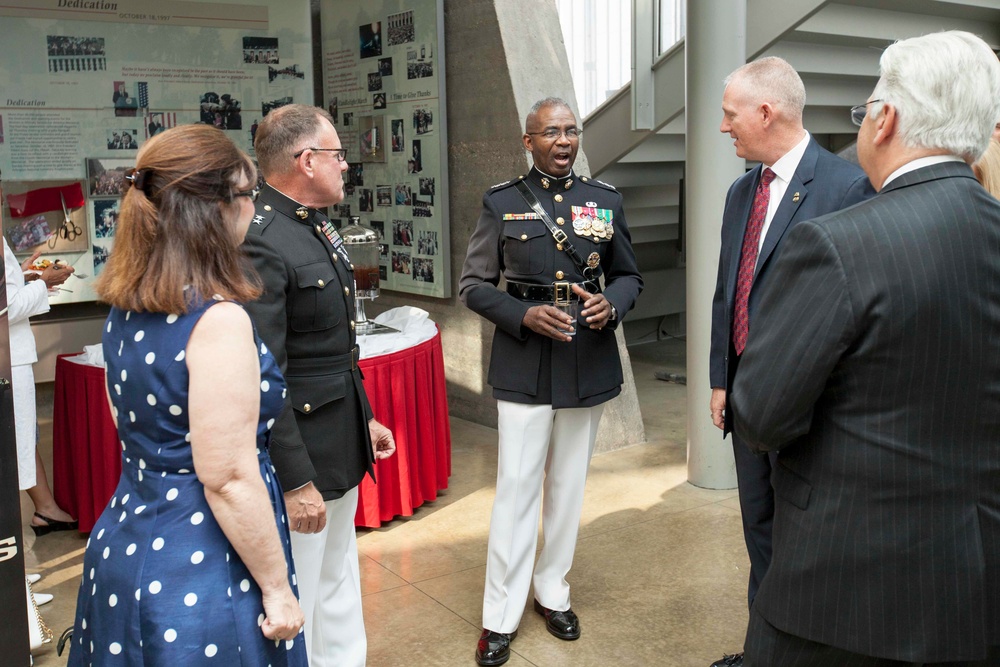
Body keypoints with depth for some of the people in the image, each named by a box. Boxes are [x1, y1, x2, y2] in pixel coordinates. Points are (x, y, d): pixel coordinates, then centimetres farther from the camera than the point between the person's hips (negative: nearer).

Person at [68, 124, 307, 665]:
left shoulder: (124, 310, 1)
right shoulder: (219, 321, -24)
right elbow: (229, 479, -24)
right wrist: (277, 590, -14)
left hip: (121, 547, 8)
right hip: (200, 572, -8)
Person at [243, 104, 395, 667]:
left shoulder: (320, 226, 8)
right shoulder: (260, 243, -23)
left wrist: (364, 416, 19)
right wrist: (296, 482, -22)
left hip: (341, 445, 10)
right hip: (298, 452, -10)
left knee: (341, 587, 24)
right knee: (295, 602, 5)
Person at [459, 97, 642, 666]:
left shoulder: (607, 200, 6)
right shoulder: (501, 203, 0)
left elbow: (629, 276, 12)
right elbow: (474, 285, 1)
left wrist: (612, 304, -10)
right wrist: (523, 315, -16)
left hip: (590, 361, 3)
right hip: (525, 364, -2)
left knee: (570, 485, 13)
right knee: (517, 486, 0)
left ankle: (554, 592, 31)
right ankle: (501, 616, 11)